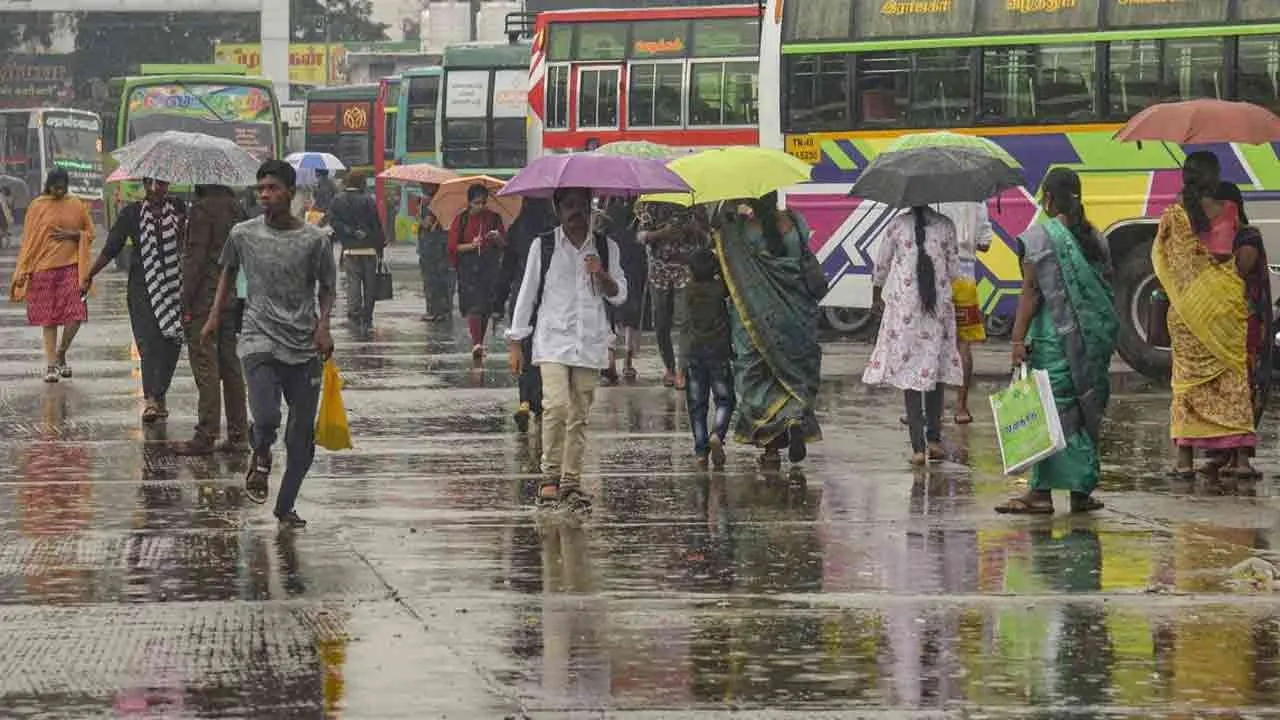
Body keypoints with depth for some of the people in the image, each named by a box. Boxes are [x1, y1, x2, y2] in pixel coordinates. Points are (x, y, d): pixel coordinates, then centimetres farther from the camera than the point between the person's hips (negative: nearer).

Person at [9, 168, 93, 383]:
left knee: (75, 315, -9)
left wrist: (73, 235, -8)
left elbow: (89, 233, 13)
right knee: (49, 318, 2)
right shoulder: (37, 207, 2)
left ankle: (61, 353, 14)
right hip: (45, 267, -1)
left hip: (71, 266, 1)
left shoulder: (77, 205, 6)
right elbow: (28, 240, 3)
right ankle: (52, 365, 9)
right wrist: (24, 271, -2)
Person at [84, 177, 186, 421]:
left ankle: (159, 396, 15)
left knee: (171, 344, 1)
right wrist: (89, 276, 9)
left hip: (174, 286, 2)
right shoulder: (131, 213, 5)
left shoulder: (179, 209, 7)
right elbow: (111, 248, 9)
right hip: (142, 288, -2)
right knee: (149, 341, -13)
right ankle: (150, 399, -20)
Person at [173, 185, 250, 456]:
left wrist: (186, 301, -12)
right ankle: (238, 435, 13)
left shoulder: (202, 208, -14)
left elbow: (196, 257, -16)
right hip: (232, 298, 8)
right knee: (231, 364, 11)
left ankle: (206, 436, -5)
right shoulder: (236, 207, 9)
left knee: (205, 365, -5)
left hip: (205, 299, -8)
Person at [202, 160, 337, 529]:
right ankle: (261, 459, 11)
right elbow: (228, 272, 21)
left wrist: (323, 325, -6)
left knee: (302, 436, 1)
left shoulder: (315, 240, -2)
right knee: (266, 418, -23)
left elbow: (327, 287, 10)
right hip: (260, 339, 0)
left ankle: (286, 506, 19)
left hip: (304, 347, 1)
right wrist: (215, 315, 15)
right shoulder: (243, 235, 2)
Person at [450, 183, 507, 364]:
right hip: (469, 267, -2)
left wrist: (497, 238, -14)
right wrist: (472, 245, -15)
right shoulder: (461, 220, 2)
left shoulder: (494, 218, 7)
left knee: (486, 308, 4)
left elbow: (504, 244, 8)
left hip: (490, 267, 2)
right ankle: (476, 343, -20)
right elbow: (453, 247, 1)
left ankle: (479, 344, 16)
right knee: (474, 306, -14)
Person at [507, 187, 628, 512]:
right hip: (553, 339, -2)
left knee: (579, 416, 3)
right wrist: (516, 343, 6)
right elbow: (527, 294, 8)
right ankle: (550, 475, -9)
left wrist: (602, 275, -11)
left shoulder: (606, 248, 10)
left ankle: (571, 482, 10)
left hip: (590, 342, 2)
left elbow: (619, 296, 9)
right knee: (557, 404, -19)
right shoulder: (543, 246, 4)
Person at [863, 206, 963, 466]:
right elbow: (954, 269, 7)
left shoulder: (897, 225, -3)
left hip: (904, 306, -2)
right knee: (935, 371, 14)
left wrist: (876, 297, 23)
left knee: (909, 374, 0)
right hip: (939, 307, 2)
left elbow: (881, 265, 7)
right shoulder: (945, 226, 1)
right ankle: (934, 439, 13)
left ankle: (918, 446, -6)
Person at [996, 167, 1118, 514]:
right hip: (1092, 339, 6)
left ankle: (1042, 491, -7)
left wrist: (1018, 339, -10)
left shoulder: (1039, 237, -8)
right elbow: (1106, 290, 12)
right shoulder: (1094, 238, 9)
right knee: (1085, 411, 9)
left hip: (1053, 338, -5)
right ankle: (1082, 490, 11)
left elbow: (1031, 293, -11)